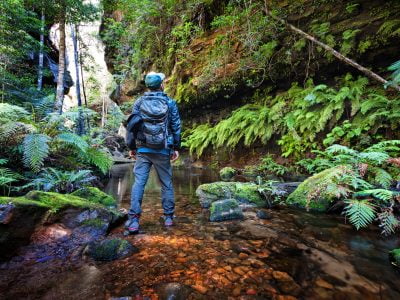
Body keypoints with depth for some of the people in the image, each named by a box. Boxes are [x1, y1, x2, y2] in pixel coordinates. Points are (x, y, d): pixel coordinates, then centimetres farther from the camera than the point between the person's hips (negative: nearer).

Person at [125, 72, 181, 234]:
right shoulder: (170, 102, 2)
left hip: (143, 149, 1)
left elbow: (132, 126, 4)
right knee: (166, 184, 10)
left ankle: (133, 220, -2)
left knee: (139, 183, 2)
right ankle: (168, 217, 20)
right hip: (163, 150, 0)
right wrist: (176, 147, 6)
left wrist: (132, 147, 11)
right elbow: (176, 127, 0)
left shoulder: (139, 102, 5)